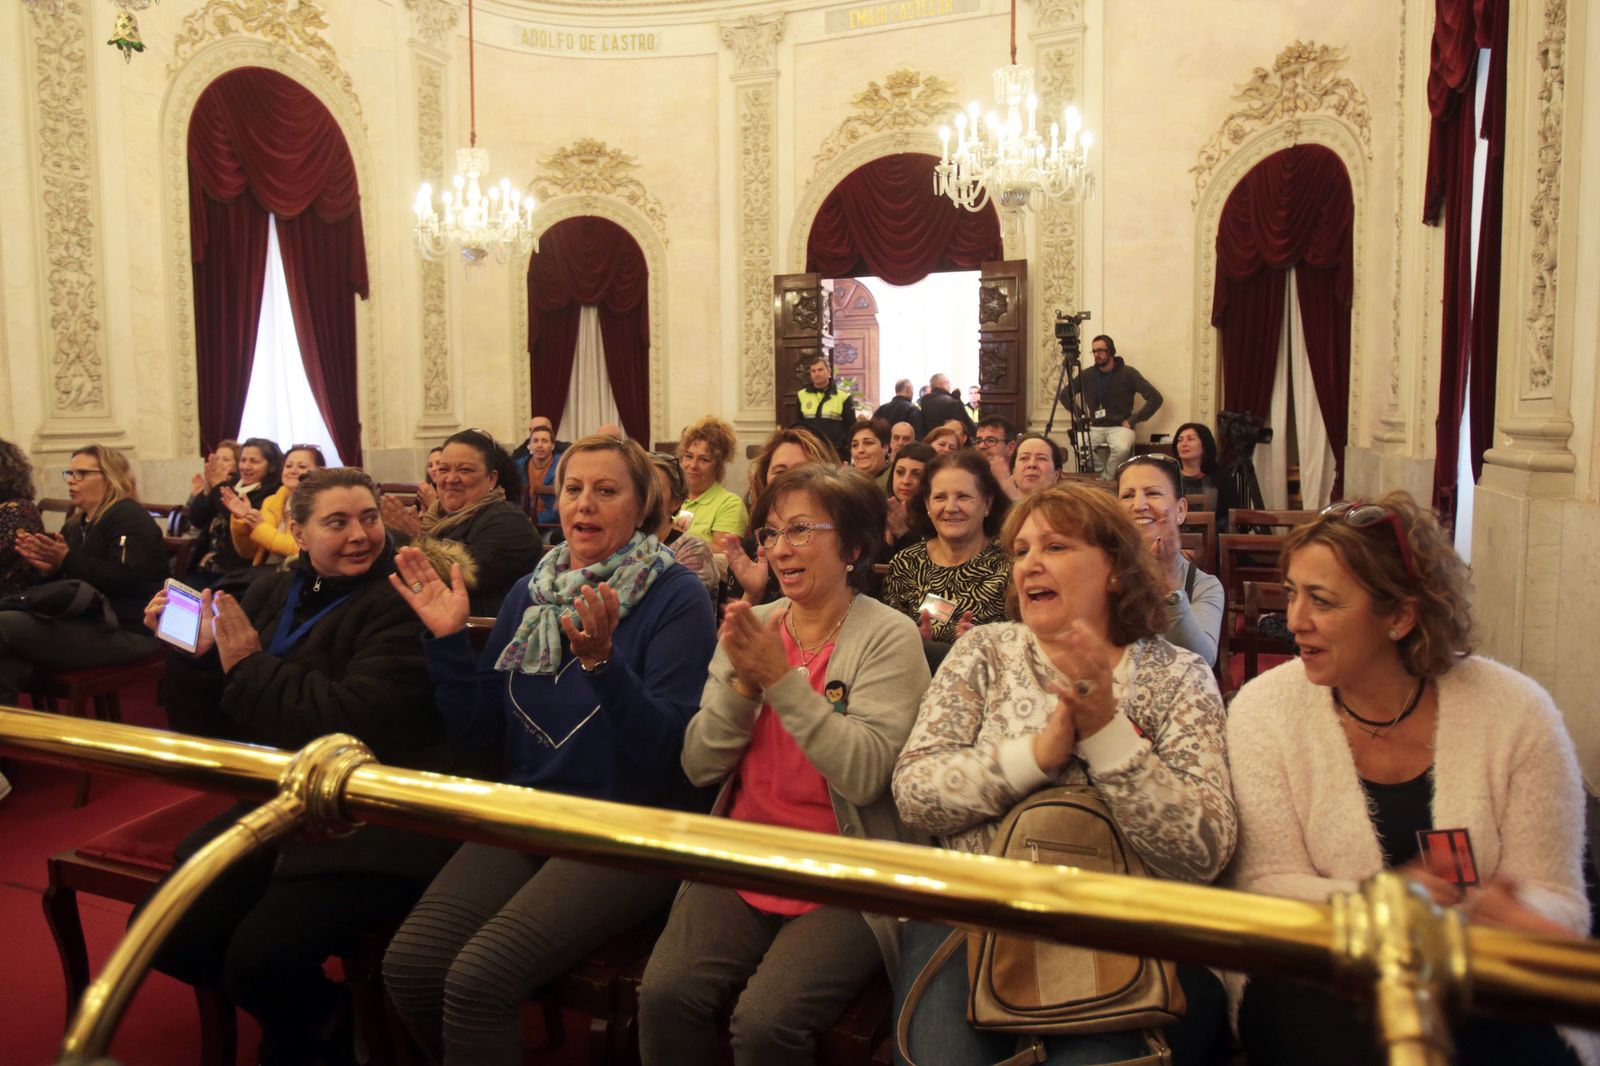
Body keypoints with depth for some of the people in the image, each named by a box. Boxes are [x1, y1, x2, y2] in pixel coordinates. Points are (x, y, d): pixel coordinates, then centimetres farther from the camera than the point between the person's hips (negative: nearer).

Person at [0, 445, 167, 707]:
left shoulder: (130, 518, -7)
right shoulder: (78, 523, 22)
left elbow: (124, 580, -21)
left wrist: (66, 560, -23)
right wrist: (46, 567, -1)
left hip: (125, 632, -9)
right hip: (88, 622, 9)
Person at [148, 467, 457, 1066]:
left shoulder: (400, 601, -11)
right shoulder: (271, 596, 11)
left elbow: (353, 720, -24)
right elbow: (212, 731, 14)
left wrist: (249, 664, -15)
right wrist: (192, 653, -4)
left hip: (378, 823, -7)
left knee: (260, 956, -22)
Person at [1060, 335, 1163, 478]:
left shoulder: (1128, 373, -2)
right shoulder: (1087, 375, 7)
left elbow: (1155, 398, -6)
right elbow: (1064, 395, 19)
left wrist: (1134, 420, -9)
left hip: (1120, 426, -2)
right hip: (1094, 427, 3)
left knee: (1122, 448, -37)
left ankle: (1106, 479, -11)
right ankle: (1101, 474, -5)